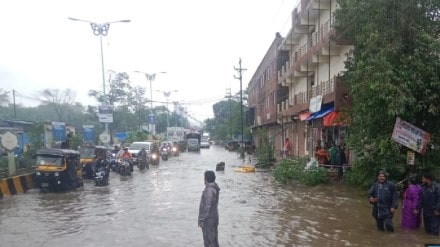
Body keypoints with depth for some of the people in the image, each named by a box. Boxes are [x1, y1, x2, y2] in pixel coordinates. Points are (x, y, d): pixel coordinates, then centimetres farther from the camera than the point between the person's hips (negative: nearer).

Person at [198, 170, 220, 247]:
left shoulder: (209, 190, -22)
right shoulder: (215, 188, 7)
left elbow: (206, 207, -24)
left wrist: (201, 220, -19)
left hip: (208, 219, -9)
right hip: (214, 216, 9)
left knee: (209, 240, -1)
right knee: (213, 238, 16)